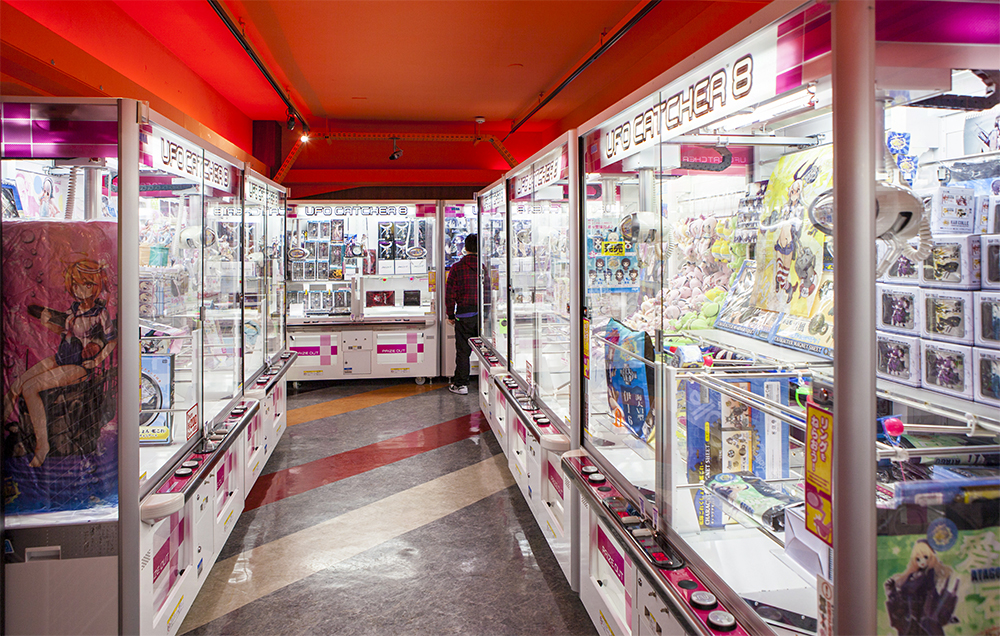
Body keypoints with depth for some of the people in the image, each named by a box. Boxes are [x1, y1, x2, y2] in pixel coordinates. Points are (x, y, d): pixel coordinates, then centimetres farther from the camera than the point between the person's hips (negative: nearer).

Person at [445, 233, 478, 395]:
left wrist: (451, 315, 4)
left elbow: (450, 294, -5)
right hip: (483, 314, 2)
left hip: (464, 315, -2)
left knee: (463, 351, 4)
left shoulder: (457, 268, -5)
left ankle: (461, 384, 7)